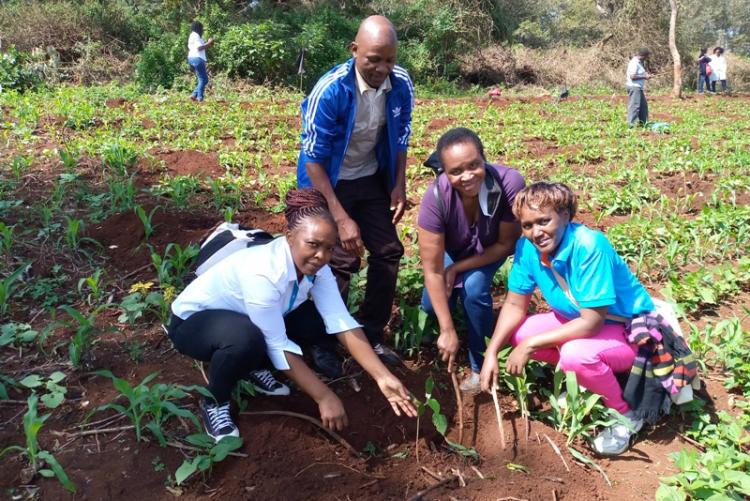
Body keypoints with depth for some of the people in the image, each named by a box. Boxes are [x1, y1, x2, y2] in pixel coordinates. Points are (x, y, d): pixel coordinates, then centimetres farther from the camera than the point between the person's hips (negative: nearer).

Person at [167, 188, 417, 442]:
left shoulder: (316, 266, -17)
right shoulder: (262, 272, -37)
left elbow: (341, 321, -20)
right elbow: (278, 345, -32)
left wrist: (382, 376, -28)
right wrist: (324, 397, -29)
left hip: (244, 319, 7)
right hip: (192, 321, -7)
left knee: (316, 320, -12)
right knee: (247, 338, -38)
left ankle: (254, 368, 10)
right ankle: (214, 403, -9)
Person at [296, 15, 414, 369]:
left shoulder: (401, 84, -13)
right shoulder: (330, 91, -29)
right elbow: (313, 160, -25)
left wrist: (399, 186, -4)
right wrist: (342, 219, -27)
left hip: (372, 179, 5)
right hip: (329, 183, -5)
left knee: (388, 252, 3)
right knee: (341, 260, -12)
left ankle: (371, 335, 20)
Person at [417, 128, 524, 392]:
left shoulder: (510, 183, -39)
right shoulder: (436, 197, -38)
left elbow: (506, 244, -21)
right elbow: (432, 270, -31)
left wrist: (457, 268, -22)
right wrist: (448, 330, -31)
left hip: (491, 248, -1)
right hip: (453, 248, 1)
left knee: (474, 289, -25)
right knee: (432, 305, -6)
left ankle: (481, 366, -4)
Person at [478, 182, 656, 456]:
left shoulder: (589, 246, -33)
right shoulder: (527, 247, -12)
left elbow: (592, 322, -32)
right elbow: (515, 306, -2)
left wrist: (531, 345, -28)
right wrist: (491, 352, -14)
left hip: (633, 331, -7)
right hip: (579, 320, 7)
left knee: (576, 353, -35)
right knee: (516, 333, -8)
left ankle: (626, 415, -5)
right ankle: (587, 377, 11)